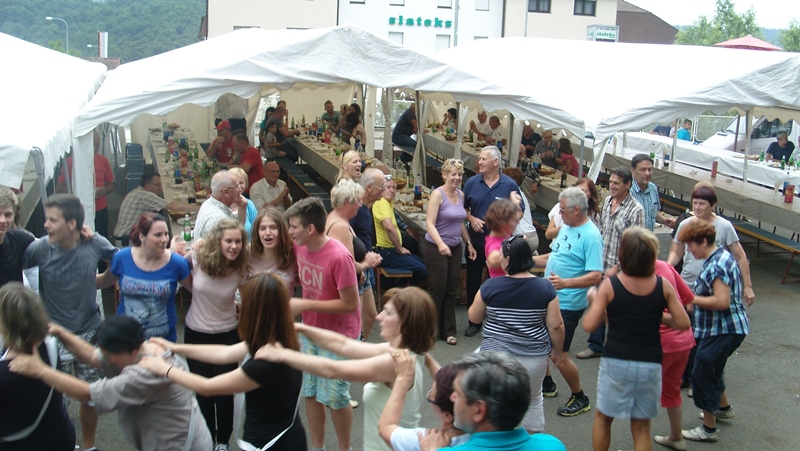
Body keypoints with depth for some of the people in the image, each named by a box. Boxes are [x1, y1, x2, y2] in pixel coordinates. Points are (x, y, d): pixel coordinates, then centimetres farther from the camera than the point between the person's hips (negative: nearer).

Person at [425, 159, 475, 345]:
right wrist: (441, 244, -34)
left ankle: (448, 330, 18)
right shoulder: (437, 194, -13)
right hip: (436, 248, -6)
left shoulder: (460, 195, 9)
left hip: (455, 247, 7)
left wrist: (469, 243, 15)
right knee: (437, 288, -1)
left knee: (452, 289, 9)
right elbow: (430, 223, -21)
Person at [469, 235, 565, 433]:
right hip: (534, 357, 2)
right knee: (533, 399, 24)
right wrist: (557, 351, 10)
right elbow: (556, 325, -5)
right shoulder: (545, 287, -7)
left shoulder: (490, 286, -9)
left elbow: (474, 317, 4)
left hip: (496, 355, -2)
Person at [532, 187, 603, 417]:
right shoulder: (566, 227, 7)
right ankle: (547, 385, 40)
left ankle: (580, 399, 18)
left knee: (559, 355, -2)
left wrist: (565, 283, -37)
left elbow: (595, 276, -26)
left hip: (568, 304, -9)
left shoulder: (590, 236, -20)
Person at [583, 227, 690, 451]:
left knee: (602, 417, 20)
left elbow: (589, 325, -13)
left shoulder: (610, 285, -11)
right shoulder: (663, 285, -5)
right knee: (641, 428, 14)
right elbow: (683, 323, -2)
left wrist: (593, 300, 5)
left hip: (616, 363, -2)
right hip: (650, 365, 2)